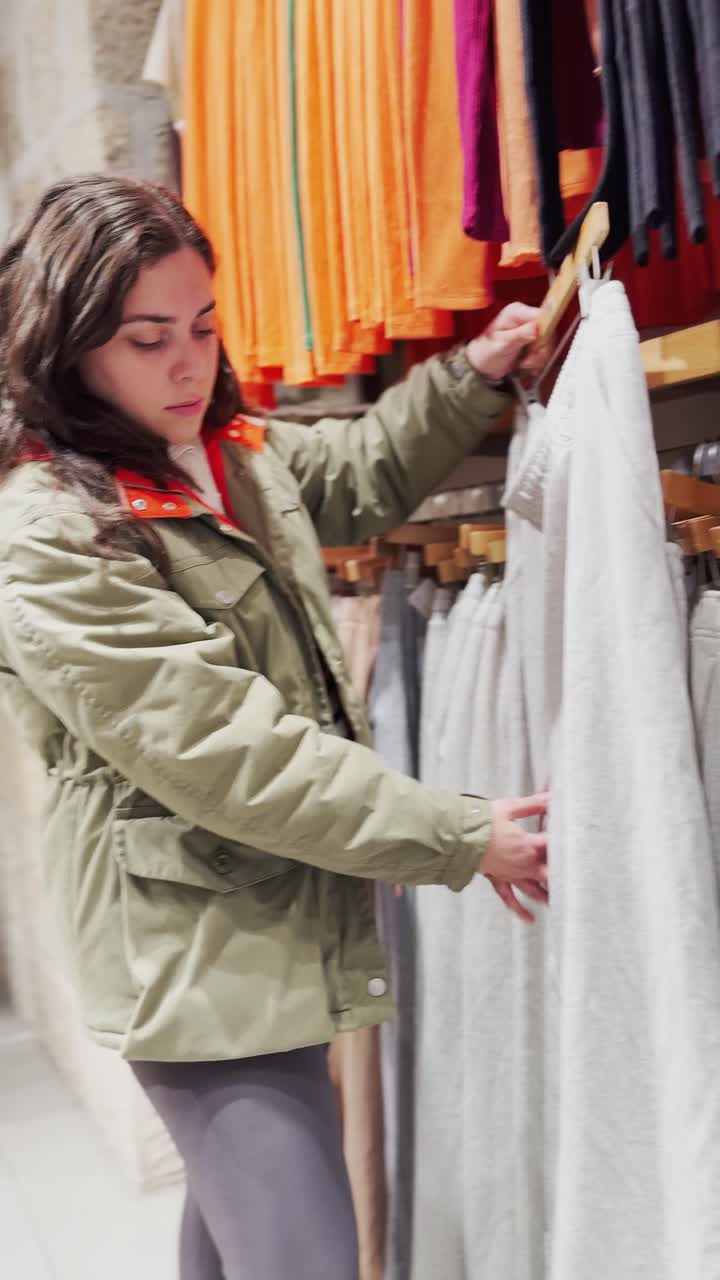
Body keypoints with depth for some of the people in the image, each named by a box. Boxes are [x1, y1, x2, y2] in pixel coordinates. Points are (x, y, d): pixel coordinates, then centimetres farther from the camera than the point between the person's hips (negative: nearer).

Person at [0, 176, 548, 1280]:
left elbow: (364, 477, 26)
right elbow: (228, 751, -24)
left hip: (277, 929, 9)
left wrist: (476, 374, 11)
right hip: (200, 962, -9)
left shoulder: (235, 455, 6)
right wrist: (459, 837, -21)